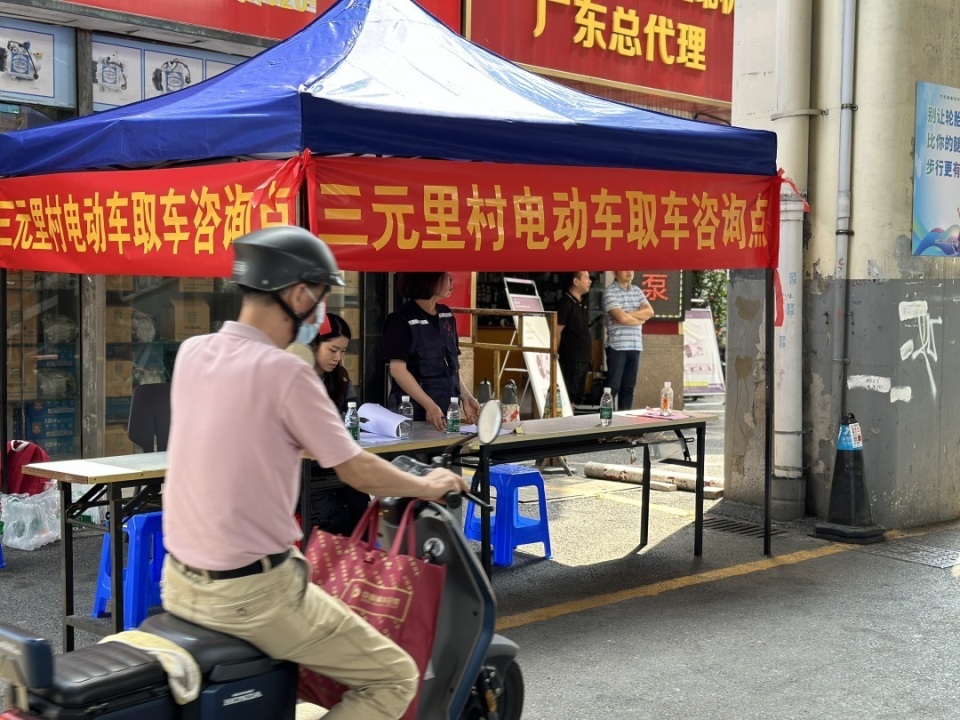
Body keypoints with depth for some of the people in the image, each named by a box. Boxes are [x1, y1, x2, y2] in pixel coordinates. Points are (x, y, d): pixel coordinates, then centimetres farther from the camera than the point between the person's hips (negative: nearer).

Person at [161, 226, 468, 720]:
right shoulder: (285, 372, -18)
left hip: (181, 580, 8)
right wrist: (427, 487, 7)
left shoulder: (192, 353, 4)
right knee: (395, 678, 3)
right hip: (252, 592, -8)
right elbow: (356, 472, -10)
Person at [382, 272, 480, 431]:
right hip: (412, 413, -6)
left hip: (446, 413, 6)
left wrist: (466, 397, 6)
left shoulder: (447, 315, 11)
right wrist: (430, 406, -22)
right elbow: (398, 369, -16)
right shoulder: (401, 320, -10)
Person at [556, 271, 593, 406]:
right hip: (571, 359, -9)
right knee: (568, 398, -9)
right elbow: (557, 331, -14)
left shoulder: (581, 303, 16)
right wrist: (556, 355, -15)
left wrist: (589, 351, 17)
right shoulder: (565, 303, -11)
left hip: (583, 359, 9)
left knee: (578, 398, 12)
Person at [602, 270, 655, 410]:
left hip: (635, 346, 6)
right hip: (617, 346, -6)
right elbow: (621, 318, -17)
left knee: (629, 386, 9)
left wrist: (628, 314, -11)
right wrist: (640, 318, 0)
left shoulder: (637, 291, 14)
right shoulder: (610, 292, -7)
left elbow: (649, 312, 2)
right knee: (613, 386, -5)